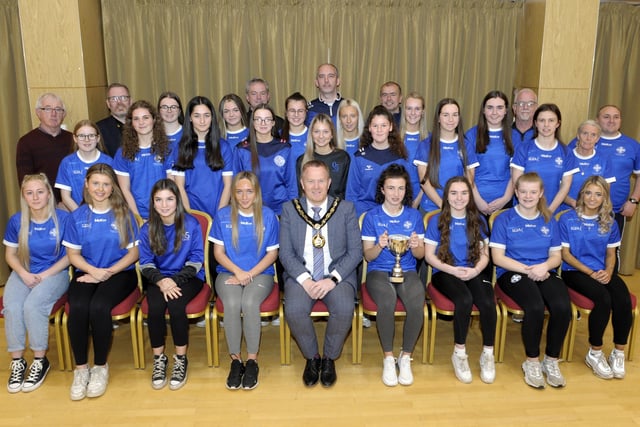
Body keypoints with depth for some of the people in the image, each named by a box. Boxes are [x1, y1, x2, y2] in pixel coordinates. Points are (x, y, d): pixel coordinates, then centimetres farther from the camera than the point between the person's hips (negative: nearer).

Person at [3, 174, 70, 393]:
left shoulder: (63, 218, -9)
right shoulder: (17, 221, 0)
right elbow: (10, 254, 8)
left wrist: (45, 275, -13)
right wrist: (24, 274, -10)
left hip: (55, 273, -3)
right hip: (24, 274, 3)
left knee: (33, 305, -29)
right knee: (11, 306, -26)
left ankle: (40, 360, -11)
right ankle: (17, 360, -9)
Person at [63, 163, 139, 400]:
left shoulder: (124, 214, 1)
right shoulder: (78, 216, 7)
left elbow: (133, 252, 1)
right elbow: (73, 254, 6)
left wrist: (109, 272, -12)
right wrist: (93, 270, -13)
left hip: (119, 273, -2)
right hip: (86, 273, 2)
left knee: (99, 306, -31)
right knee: (77, 307, -30)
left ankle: (101, 367, -10)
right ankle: (80, 368, -12)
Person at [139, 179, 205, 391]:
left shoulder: (191, 224, -7)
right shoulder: (147, 229, 0)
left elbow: (196, 260, -6)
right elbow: (146, 264, 0)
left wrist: (176, 281, -20)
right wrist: (161, 280, -20)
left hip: (188, 278, -2)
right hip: (159, 279, 2)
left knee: (176, 305, -30)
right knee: (155, 307, -28)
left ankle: (181, 359, -12)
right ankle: (159, 358, -7)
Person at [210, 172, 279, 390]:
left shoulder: (268, 216, 0)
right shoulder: (223, 216, 2)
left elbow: (272, 253, 1)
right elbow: (218, 252, 3)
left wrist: (250, 274, -11)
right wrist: (238, 272, -13)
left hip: (260, 273, -1)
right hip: (229, 273, 1)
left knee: (250, 303, -32)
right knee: (232, 304, -31)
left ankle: (252, 360, -16)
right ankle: (235, 359, -14)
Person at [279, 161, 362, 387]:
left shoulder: (346, 209, 4)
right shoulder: (289, 209, 5)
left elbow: (355, 251, 0)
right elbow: (285, 253, 1)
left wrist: (333, 279, -14)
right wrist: (304, 280, -15)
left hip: (337, 275, 0)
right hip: (301, 275, 1)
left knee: (344, 309, -30)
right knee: (294, 310, -29)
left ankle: (329, 358, 0)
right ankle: (311, 357, 1)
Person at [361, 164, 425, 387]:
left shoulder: (414, 216, 7)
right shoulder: (371, 216, 2)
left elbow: (420, 255, 7)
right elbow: (368, 255, 1)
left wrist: (415, 246, -17)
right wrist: (379, 245, -21)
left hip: (407, 271, 2)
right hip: (379, 271, -1)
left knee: (417, 303, -32)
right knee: (387, 302, -35)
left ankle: (405, 357, -10)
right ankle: (388, 358, -14)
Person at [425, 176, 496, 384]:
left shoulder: (478, 221, 11)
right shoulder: (437, 221, 3)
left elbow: (484, 254, 10)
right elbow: (429, 255, -1)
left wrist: (476, 270, -12)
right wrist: (452, 269, -15)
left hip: (474, 272, 3)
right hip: (445, 273, -2)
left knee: (488, 302, -29)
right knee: (465, 300, -34)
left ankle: (488, 353, -8)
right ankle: (459, 352, -14)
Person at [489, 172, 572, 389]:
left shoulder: (548, 220, 13)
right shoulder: (504, 219, 1)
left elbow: (556, 255, 12)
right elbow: (498, 257, -5)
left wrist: (544, 266, -11)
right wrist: (527, 270, -16)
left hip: (544, 272, 4)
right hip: (513, 272, -4)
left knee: (563, 306, -27)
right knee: (535, 307, -33)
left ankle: (551, 360, -5)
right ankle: (532, 361, -10)